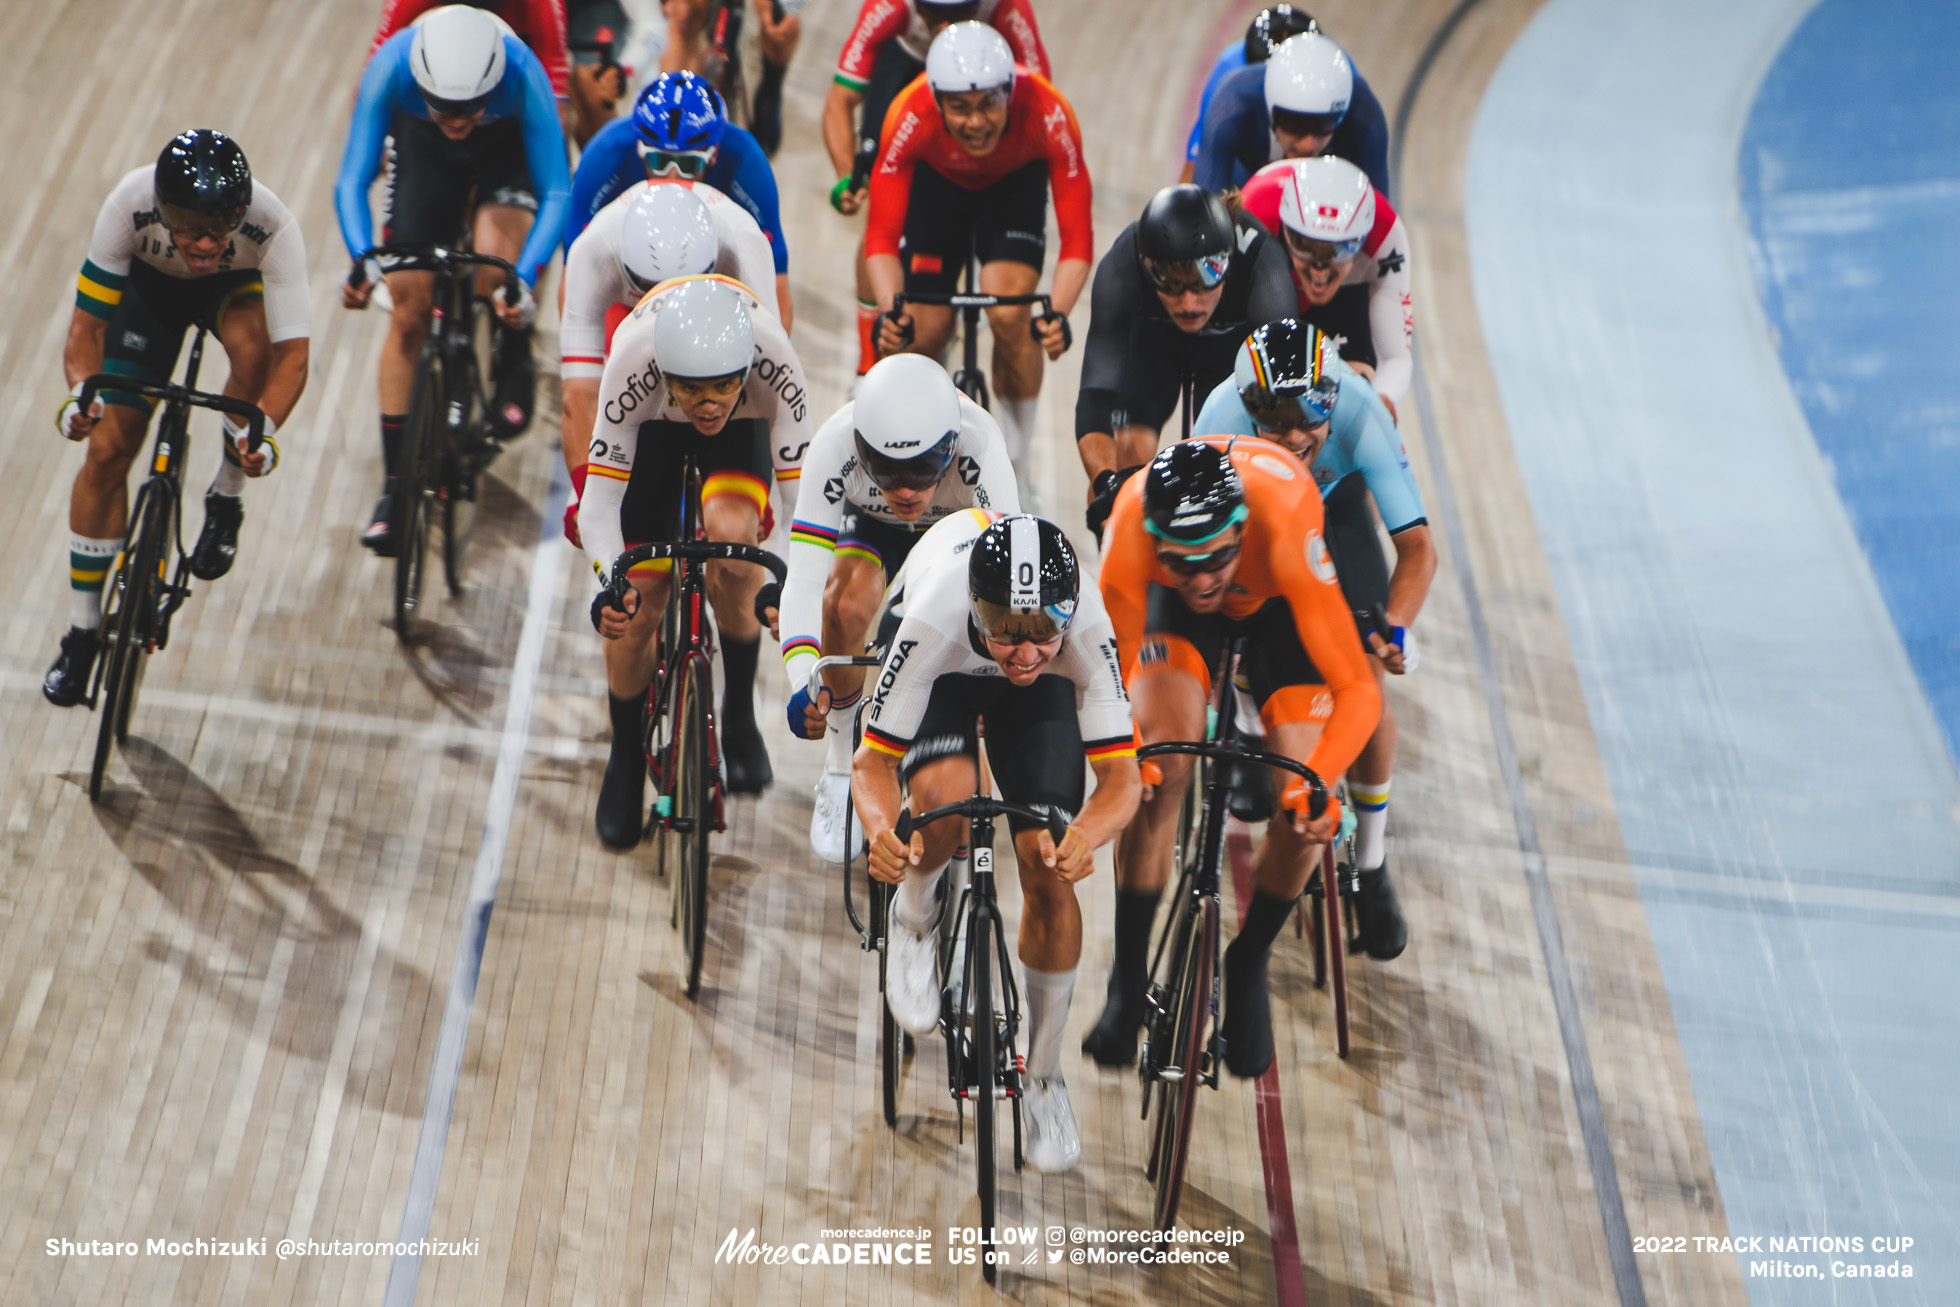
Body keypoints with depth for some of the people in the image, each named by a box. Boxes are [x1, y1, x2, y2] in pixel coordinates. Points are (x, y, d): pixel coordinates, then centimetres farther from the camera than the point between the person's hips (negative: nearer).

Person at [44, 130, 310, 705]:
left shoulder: (273, 226, -39)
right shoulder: (131, 203, -37)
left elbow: (292, 351, -41)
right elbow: (86, 323, -32)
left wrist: (265, 432, -58)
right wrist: (81, 392, -51)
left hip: (236, 284, -1)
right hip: (150, 285, 1)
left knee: (253, 344, -37)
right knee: (108, 448, -8)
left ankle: (225, 502, -9)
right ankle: (82, 631, 9)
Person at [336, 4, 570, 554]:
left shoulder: (523, 74, -38)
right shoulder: (390, 67, -35)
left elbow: (557, 193, -33)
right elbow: (352, 182, -28)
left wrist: (524, 278, -46)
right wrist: (363, 259, -46)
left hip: (510, 144, -2)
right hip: (423, 148, 2)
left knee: (493, 268, -33)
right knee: (408, 314, -5)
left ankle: (515, 360, 2)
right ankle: (395, 484, 5)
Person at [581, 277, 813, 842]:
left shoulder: (774, 359, -39)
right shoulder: (633, 359, -39)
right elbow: (599, 502, -35)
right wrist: (612, 585, -52)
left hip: (743, 436, 0)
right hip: (652, 436, 0)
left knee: (730, 530, -33)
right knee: (635, 612, -7)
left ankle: (739, 717, -9)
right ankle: (626, 758, 22)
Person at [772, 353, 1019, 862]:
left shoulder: (978, 441, -40)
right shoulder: (833, 448, -37)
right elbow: (803, 582, -40)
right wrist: (803, 682, -55)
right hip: (873, 527, 0)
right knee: (847, 598, -33)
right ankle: (843, 768, -10)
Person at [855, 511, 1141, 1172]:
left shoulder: (1088, 627, -39)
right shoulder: (933, 626, -42)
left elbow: (1121, 777, -33)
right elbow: (872, 762, -31)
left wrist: (1085, 835, -55)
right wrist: (882, 832, -53)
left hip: (1041, 696, 1)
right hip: (947, 671, -1)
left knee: (1049, 877, -12)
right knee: (944, 796, -35)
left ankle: (1045, 1077, 9)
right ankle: (913, 921, 1)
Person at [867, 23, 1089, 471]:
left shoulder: (1048, 114, -39)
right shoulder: (910, 116, -38)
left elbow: (1077, 236, -37)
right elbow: (882, 235, -35)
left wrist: (1058, 314, -53)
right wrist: (890, 311, -52)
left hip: (1015, 182, -1)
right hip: (937, 181, 1)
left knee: (1010, 316, -23)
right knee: (925, 332, -8)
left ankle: (1017, 467, -2)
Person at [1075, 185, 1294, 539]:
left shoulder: (1262, 263, -39)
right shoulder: (1119, 269, -38)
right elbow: (1095, 396, -42)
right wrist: (1106, 481, -57)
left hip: (1236, 342, 0)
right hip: (1151, 337, 0)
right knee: (1127, 450, -19)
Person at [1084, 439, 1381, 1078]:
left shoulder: (1284, 528, -43)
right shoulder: (1132, 526, -39)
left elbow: (1359, 690, -40)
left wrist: (1318, 782, -55)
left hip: (1278, 601, -1)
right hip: (1175, 614, 1)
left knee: (1304, 809, -16)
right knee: (1159, 768, -23)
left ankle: (1248, 965, 13)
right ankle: (1128, 982, -3)